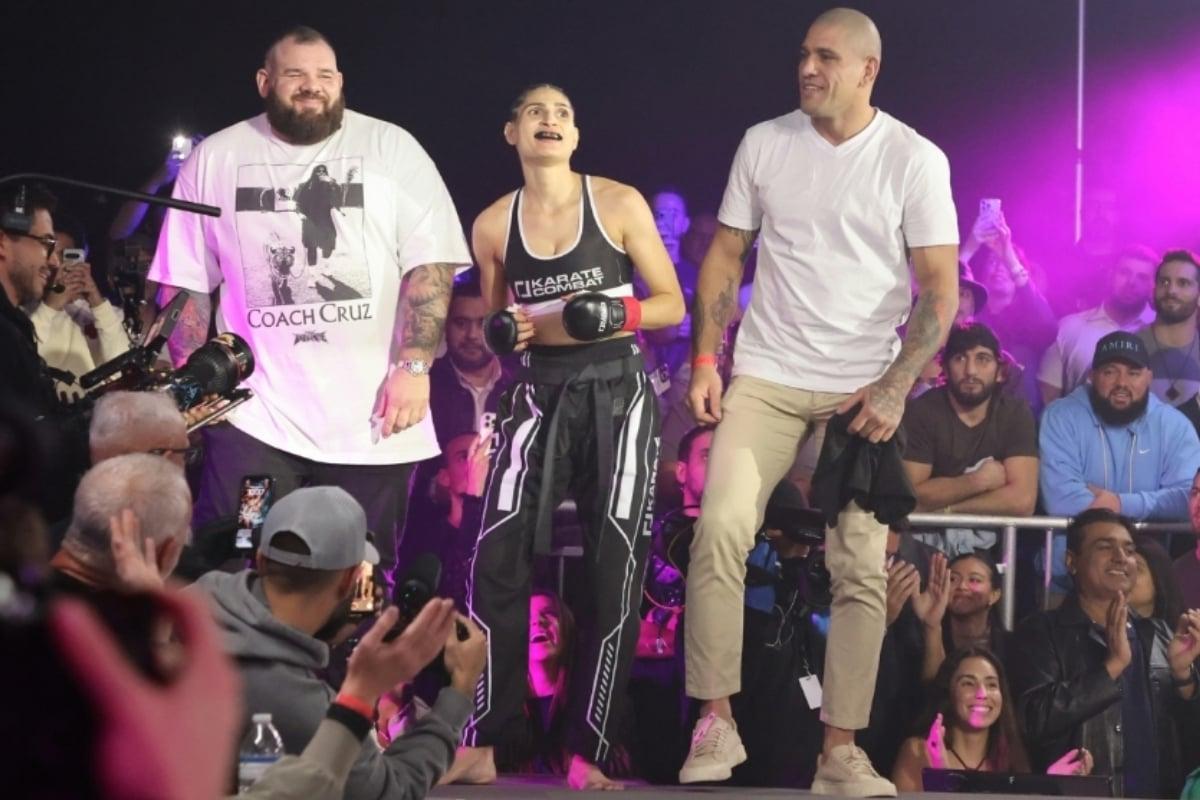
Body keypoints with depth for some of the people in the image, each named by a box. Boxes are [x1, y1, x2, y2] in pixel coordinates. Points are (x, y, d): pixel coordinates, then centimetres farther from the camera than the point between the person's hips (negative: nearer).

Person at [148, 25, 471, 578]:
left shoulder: (392, 149, 3)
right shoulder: (214, 160, 8)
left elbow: (430, 265, -2)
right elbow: (186, 281, 11)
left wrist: (414, 367, -12)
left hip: (371, 416, 0)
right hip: (253, 413, 1)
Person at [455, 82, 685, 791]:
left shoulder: (619, 204, -2)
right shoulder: (493, 226, 6)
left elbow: (672, 304, 1)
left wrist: (612, 315, -16)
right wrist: (507, 332, -4)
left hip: (618, 396, -2)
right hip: (539, 396, 2)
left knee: (615, 572, -3)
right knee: (496, 560, -11)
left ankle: (591, 752, 3)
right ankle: (480, 741, -4)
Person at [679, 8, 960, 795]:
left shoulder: (914, 160, -4)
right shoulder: (764, 144, 3)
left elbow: (940, 289, -5)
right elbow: (726, 256, 9)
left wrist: (893, 389, -15)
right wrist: (705, 361, -2)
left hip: (861, 392, -1)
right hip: (765, 377, 1)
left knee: (862, 570, -1)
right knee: (720, 528, -17)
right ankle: (717, 722, -8)